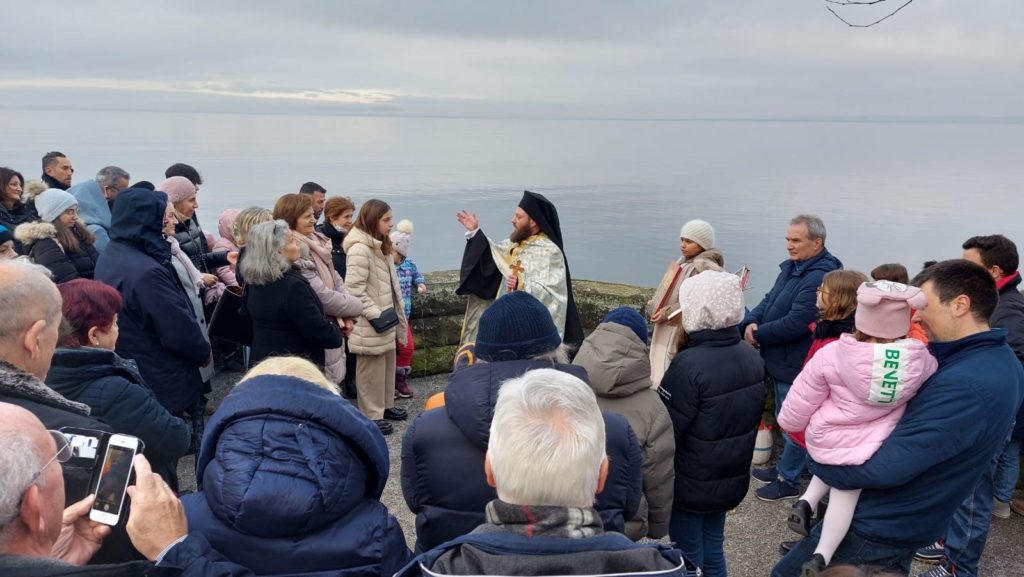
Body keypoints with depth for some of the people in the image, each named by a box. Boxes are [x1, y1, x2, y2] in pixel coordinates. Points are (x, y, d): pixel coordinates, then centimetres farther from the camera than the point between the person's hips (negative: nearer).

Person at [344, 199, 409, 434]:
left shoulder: (379, 246, 11)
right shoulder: (360, 249, -20)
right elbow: (354, 289, -24)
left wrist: (393, 314, 16)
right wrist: (375, 313, -22)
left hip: (384, 318, 10)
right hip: (371, 324, -10)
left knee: (387, 364, 19)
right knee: (371, 369, 2)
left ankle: (385, 405, 33)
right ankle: (371, 415, 12)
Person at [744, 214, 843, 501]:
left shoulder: (820, 277, -25)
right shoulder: (792, 267, 8)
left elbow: (795, 322, -30)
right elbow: (770, 301, 10)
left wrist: (758, 335, -17)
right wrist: (750, 323, -10)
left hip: (797, 366, -10)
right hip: (781, 361, 10)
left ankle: (788, 480, 22)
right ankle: (784, 468, 40)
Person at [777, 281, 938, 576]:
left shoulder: (831, 354, -19)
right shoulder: (922, 360, -16)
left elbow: (801, 400, -7)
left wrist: (789, 421, 11)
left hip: (824, 440, 0)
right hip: (871, 448, 0)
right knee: (846, 492, 15)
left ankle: (806, 502, 18)